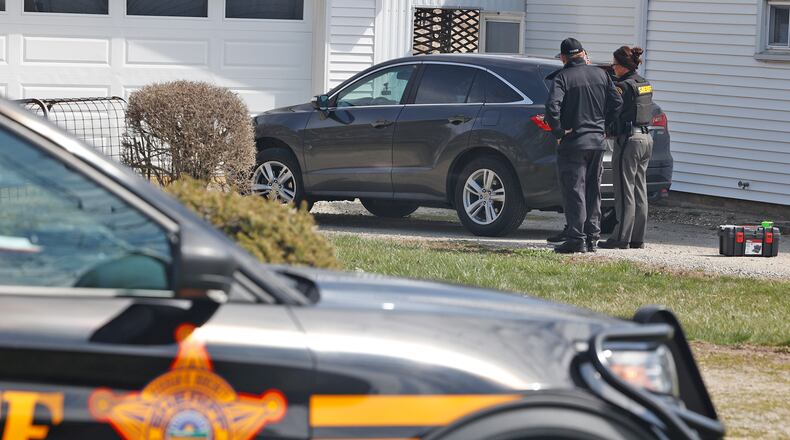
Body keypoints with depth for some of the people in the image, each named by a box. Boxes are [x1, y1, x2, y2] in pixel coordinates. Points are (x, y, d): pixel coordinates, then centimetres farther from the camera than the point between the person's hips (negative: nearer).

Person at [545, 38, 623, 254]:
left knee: (574, 192, -3)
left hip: (573, 142, -5)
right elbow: (617, 103, 7)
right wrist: (602, 124, 14)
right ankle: (592, 237, 16)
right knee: (593, 191, 13)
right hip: (597, 141, 5)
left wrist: (559, 132, -12)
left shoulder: (563, 77, -10)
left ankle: (576, 239, -6)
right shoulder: (601, 74, 6)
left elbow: (552, 107, -23)